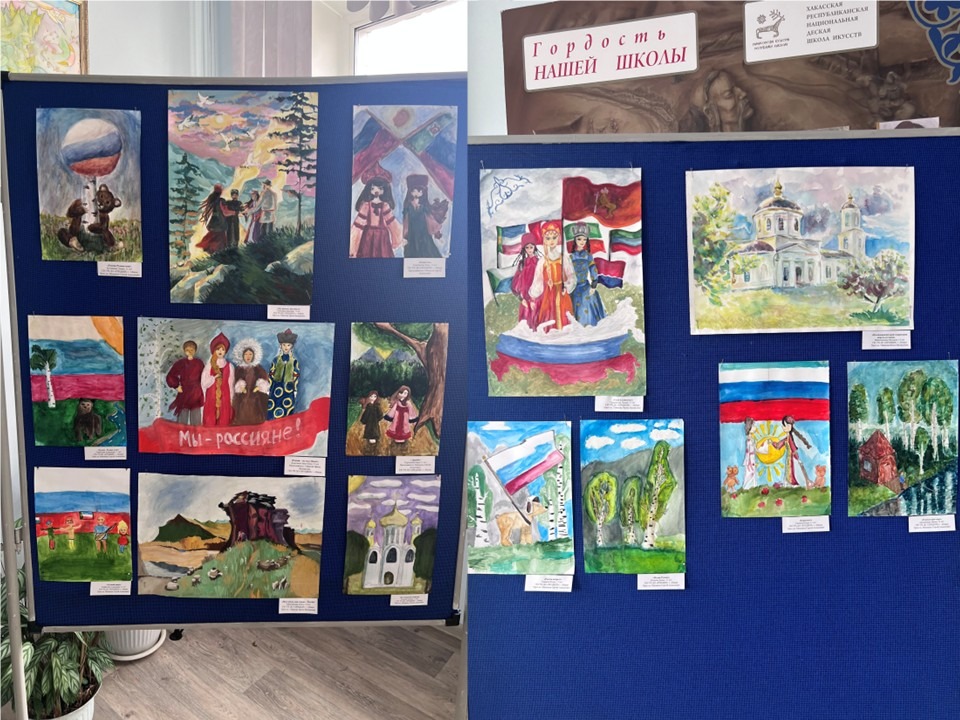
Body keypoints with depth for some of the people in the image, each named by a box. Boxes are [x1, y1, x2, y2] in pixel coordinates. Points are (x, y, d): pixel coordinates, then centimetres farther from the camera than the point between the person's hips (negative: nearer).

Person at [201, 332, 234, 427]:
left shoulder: (229, 366, 6)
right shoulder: (209, 366, 5)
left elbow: (231, 384, 6)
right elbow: (203, 383, 1)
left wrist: (231, 401, 3)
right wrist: (215, 377, -13)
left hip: (225, 399, 0)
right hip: (211, 399, 0)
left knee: (224, 422, -2)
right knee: (210, 424, -3)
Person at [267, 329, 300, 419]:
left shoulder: (294, 362, 1)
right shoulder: (276, 360, 3)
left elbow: (296, 377, 4)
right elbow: (271, 375, 5)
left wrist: (295, 390, 0)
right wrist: (269, 390, 2)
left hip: (288, 391, -1)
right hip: (276, 389, 1)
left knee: (286, 416, 1)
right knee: (273, 416, -2)